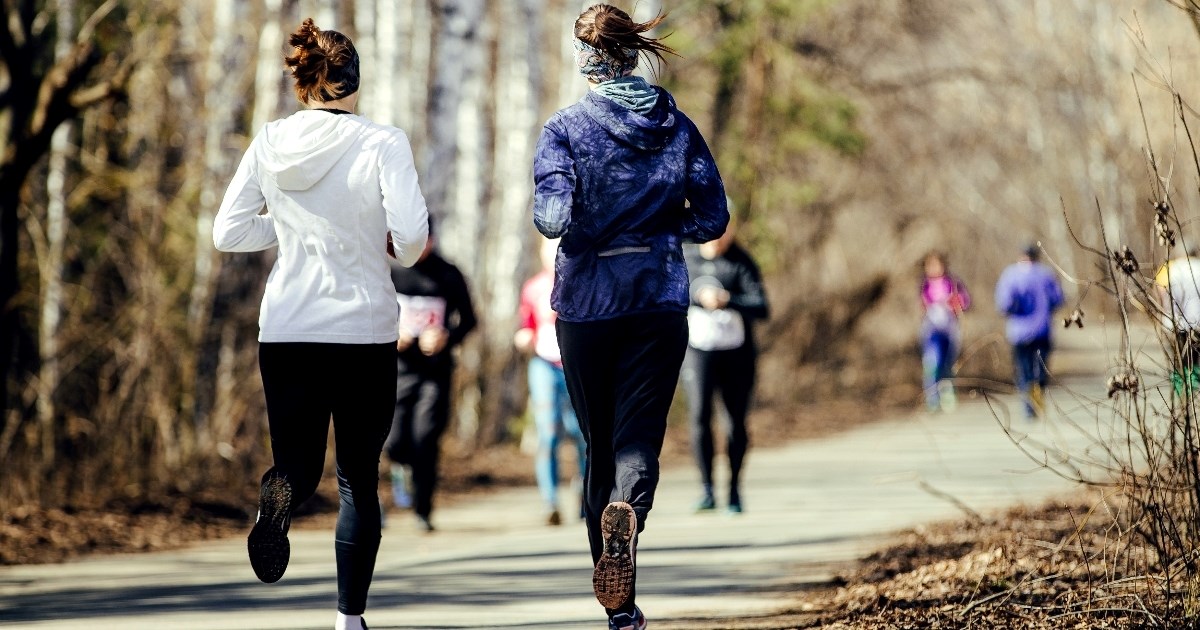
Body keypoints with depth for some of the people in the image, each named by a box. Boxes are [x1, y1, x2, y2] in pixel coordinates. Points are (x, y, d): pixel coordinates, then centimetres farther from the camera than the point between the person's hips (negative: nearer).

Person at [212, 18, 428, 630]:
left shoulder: (269, 145, 0)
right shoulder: (381, 143, -9)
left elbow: (227, 233, 1)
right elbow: (410, 233, -17)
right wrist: (400, 250, 5)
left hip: (285, 332, 2)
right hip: (364, 332, -2)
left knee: (299, 464, 10)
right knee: (358, 479, 11)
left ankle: (280, 491, -27)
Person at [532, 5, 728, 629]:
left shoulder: (565, 129, -5)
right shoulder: (677, 127, 3)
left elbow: (553, 216, -16)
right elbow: (711, 218, 2)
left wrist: (587, 231, 7)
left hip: (587, 302, -1)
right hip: (661, 298, 1)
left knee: (601, 443, 11)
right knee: (639, 436, -1)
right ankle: (626, 513, -37)